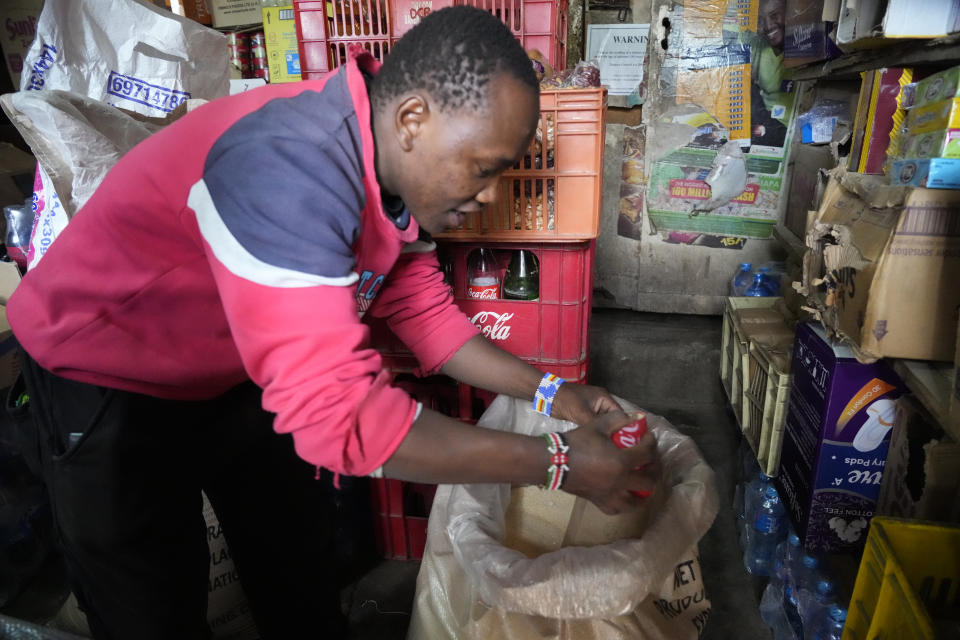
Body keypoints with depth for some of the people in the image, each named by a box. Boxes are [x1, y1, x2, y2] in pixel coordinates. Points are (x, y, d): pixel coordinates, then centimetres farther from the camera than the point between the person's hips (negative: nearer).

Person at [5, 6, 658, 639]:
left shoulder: (397, 163, -11)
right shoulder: (290, 164, -39)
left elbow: (422, 310, -1)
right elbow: (342, 416, -42)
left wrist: (547, 391, -8)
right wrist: (558, 463, -35)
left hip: (236, 374, 7)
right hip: (108, 384, -7)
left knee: (300, 569, 18)